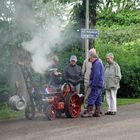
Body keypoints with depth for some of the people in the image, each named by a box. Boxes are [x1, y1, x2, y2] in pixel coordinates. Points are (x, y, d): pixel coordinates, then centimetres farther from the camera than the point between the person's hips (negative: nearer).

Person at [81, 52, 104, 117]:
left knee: (91, 98, -10)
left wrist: (93, 84, -21)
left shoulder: (96, 64, -13)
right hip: (100, 85, 11)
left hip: (96, 85, -11)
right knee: (98, 99, 11)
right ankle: (97, 112, 14)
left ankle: (89, 112, -11)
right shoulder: (99, 63, 20)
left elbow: (96, 75, -22)